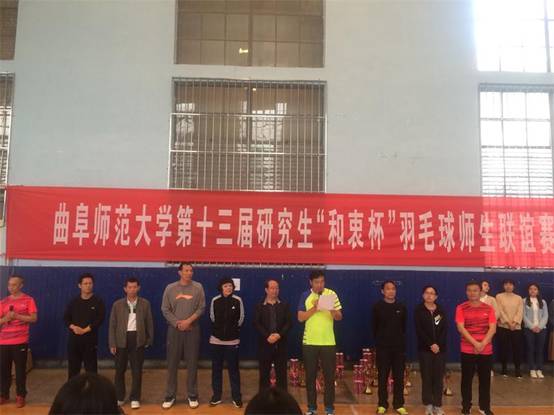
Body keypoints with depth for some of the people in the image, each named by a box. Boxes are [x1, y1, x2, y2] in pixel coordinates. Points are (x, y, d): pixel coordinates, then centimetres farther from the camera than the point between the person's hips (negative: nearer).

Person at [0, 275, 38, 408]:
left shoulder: (28, 300, -1)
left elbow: (33, 318, -6)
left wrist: (17, 316, -15)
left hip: (20, 342, -3)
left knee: (20, 369, 1)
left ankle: (20, 396, 12)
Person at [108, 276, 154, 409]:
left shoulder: (145, 304, 2)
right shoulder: (117, 304, 2)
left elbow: (149, 323, 5)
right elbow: (112, 325, 2)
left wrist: (149, 340, 3)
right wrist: (112, 344, -2)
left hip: (138, 339, -1)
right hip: (121, 340, 1)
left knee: (137, 370, 3)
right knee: (120, 370, 9)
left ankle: (135, 398, 14)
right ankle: (119, 397, 24)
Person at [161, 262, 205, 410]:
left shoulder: (198, 287, -1)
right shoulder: (170, 288, 1)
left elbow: (201, 308, -3)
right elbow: (165, 310, 0)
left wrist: (188, 321, -13)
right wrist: (177, 323, -9)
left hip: (193, 330, 0)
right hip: (174, 329, 1)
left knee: (192, 363, 5)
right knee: (172, 363, 6)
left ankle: (192, 395, 16)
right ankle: (170, 396, 18)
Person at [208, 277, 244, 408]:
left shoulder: (238, 300, -8)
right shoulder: (215, 300, -5)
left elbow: (241, 319, 4)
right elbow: (212, 318, 10)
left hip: (233, 340, -1)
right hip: (216, 339, 2)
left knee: (233, 369, 3)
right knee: (216, 369, 9)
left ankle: (237, 397, 14)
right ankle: (216, 396, 21)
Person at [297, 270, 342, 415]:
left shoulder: (331, 294, -1)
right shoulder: (305, 296, 0)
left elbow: (339, 317, -1)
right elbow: (300, 318, -6)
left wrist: (332, 310, -22)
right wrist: (314, 308, -19)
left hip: (328, 342, 0)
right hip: (309, 342, 0)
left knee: (329, 376, 5)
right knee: (310, 376, 8)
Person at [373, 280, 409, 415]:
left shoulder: (401, 307, 4)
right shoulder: (377, 307, -2)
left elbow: (403, 327, 11)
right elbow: (374, 327, 3)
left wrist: (401, 340, 7)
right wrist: (379, 340, 4)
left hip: (399, 347, 2)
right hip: (383, 347, -2)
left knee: (399, 377, 6)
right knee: (382, 377, 4)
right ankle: (382, 404, 14)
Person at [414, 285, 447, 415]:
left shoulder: (441, 310, 8)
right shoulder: (419, 310, 0)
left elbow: (444, 329, 1)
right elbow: (419, 330, -7)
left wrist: (438, 345, -11)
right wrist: (431, 344, -14)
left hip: (440, 348, 2)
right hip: (425, 348, -2)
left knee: (438, 377, 3)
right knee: (426, 377, 0)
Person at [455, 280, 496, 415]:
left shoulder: (488, 308, 4)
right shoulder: (461, 308, -3)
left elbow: (492, 328, -2)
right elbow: (460, 328, -10)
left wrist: (483, 344, -14)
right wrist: (475, 343, -17)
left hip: (486, 350, 2)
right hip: (467, 350, -2)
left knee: (485, 380, 9)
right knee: (466, 380, 5)